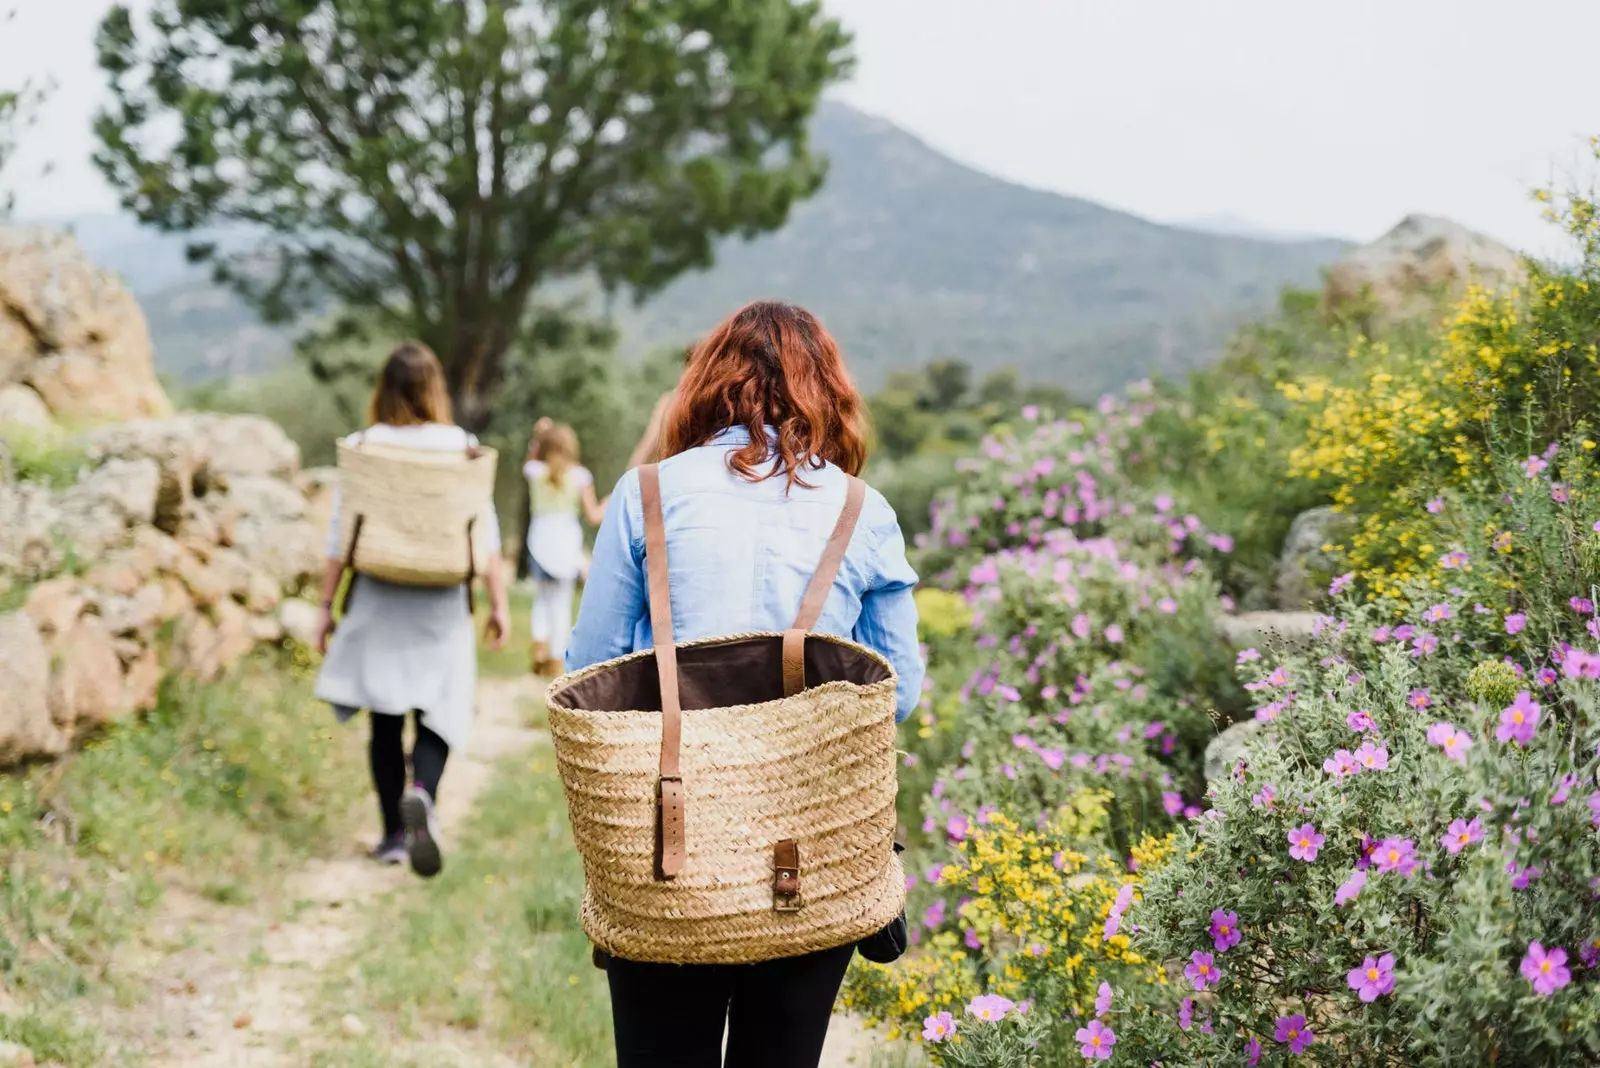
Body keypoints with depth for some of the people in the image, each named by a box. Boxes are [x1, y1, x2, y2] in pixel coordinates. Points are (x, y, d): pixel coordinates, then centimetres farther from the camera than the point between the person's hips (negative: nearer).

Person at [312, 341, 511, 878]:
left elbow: (340, 535, -1)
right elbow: (484, 532, -3)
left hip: (378, 601, 1)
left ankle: (393, 834, 16)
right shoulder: (461, 445, -3)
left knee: (385, 720, 11)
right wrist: (498, 602, 4)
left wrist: (327, 604, 7)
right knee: (438, 714, 6)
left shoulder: (362, 446, -2)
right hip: (440, 605, -1)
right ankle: (421, 794, -23)